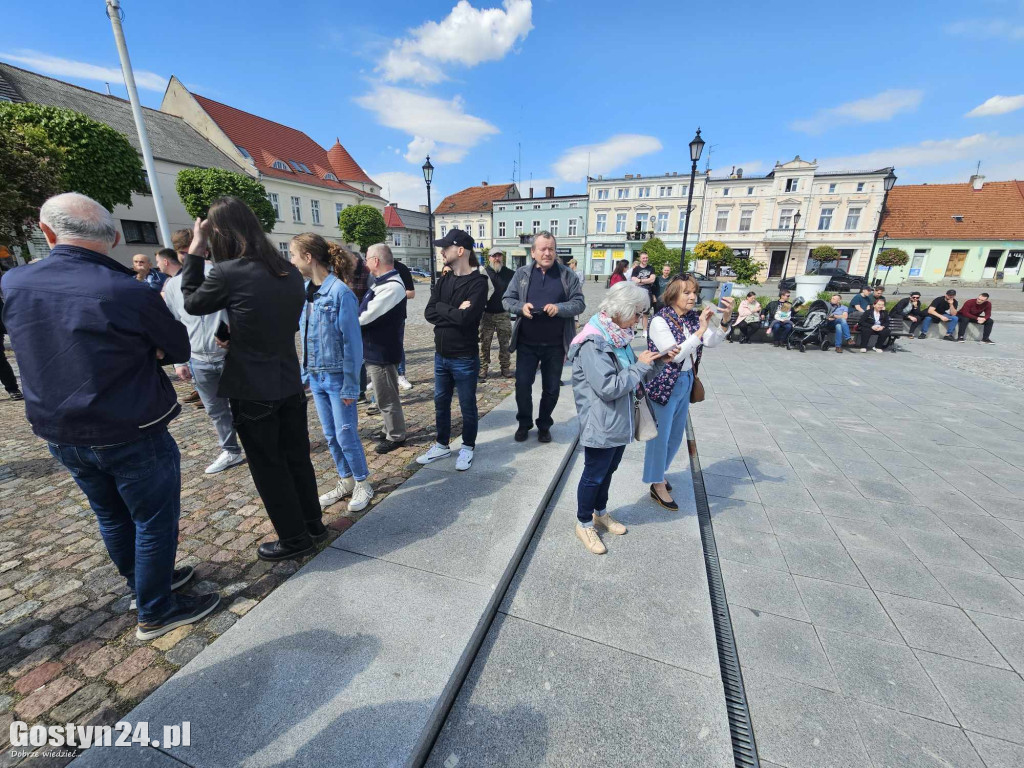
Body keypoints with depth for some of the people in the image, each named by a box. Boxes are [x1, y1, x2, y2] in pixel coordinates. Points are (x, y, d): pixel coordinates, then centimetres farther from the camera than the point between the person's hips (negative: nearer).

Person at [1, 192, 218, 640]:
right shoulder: (129, 291, -19)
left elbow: (50, 348, 12)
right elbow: (180, 349, -6)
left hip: (61, 435, 6)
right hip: (133, 436, -6)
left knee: (112, 517, 22)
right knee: (154, 521, 9)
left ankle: (146, 581, 42)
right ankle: (156, 611, 23)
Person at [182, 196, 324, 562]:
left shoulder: (228, 273, -16)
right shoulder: (290, 272, 2)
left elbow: (192, 303, 4)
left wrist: (195, 252, 6)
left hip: (252, 391, -6)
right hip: (291, 384, 6)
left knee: (269, 468, 10)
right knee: (297, 457, 18)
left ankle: (294, 538, 24)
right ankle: (312, 524, 32)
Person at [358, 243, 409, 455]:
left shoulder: (392, 287, -24)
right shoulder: (384, 283, 10)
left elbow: (364, 317, -25)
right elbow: (368, 313, 12)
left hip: (382, 352, -10)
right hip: (376, 349, 10)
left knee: (386, 398, 5)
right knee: (385, 396, 22)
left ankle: (396, 437, 21)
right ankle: (391, 431, 38)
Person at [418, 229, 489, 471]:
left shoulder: (478, 282, -14)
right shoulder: (443, 280, 7)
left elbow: (465, 318, -26)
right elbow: (429, 313, -3)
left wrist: (442, 309, -11)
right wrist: (454, 311, -15)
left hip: (465, 358, -7)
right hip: (441, 355, 7)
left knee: (467, 406, 9)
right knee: (441, 402, 17)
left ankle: (467, 448, 28)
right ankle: (442, 445, 35)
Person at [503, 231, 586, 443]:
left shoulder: (567, 275, 1)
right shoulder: (522, 273, 4)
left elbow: (579, 303, -2)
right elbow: (507, 300, 4)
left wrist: (559, 308, -21)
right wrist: (521, 306, -18)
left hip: (555, 345, 0)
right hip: (527, 343, 1)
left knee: (551, 388, 10)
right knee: (522, 384, 4)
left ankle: (544, 425, 30)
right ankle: (524, 423, 27)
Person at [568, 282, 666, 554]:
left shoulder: (616, 335, 5)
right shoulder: (593, 343, -24)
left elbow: (632, 376, 14)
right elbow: (608, 388, -28)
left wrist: (654, 362, 1)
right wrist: (640, 365, -19)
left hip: (618, 421, 9)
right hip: (600, 425, -9)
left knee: (608, 470, 24)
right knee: (594, 475, 9)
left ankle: (600, 513, 46)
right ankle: (584, 524, 32)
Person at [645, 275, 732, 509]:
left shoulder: (693, 318, 1)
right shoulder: (660, 321, -17)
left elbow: (713, 342, -6)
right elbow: (676, 354, -22)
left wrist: (725, 320, -21)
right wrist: (700, 329, -24)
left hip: (685, 383, 7)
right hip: (663, 385, -7)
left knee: (676, 435, 19)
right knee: (660, 436, 6)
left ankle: (659, 472, 41)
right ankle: (658, 485, 24)